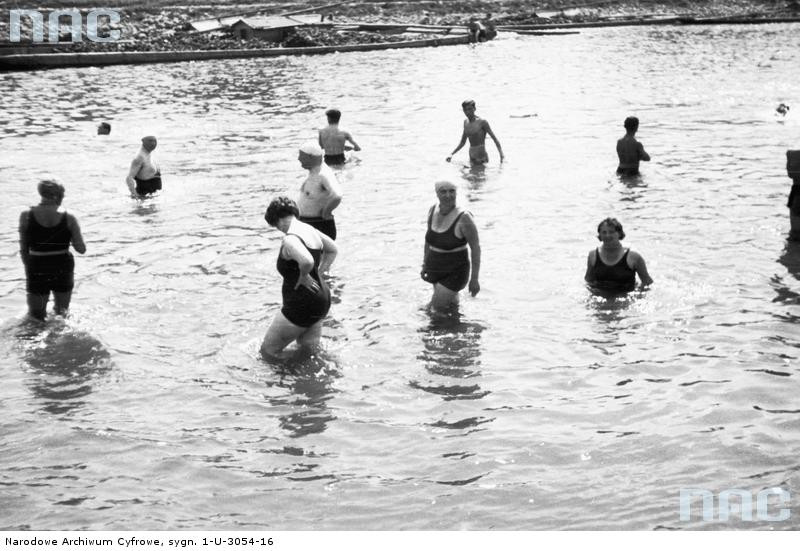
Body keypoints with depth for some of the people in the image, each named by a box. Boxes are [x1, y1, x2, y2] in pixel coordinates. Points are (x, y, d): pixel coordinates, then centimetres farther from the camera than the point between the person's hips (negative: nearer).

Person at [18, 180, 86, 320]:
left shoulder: (26, 216, -8)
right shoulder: (68, 218, -10)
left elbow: (23, 250, -2)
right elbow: (81, 249, -4)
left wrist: (28, 269, 13)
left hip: (37, 269, 0)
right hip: (63, 269, 1)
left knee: (36, 317, 13)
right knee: (62, 315, 22)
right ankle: (61, 313, -2)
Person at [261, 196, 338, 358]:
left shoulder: (290, 240, -22)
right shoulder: (311, 230, 6)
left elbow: (307, 261, -42)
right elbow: (332, 250, 24)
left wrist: (303, 277, -22)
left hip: (302, 305, -9)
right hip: (322, 298, 9)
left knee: (267, 352, 1)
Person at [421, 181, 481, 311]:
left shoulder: (464, 218, -24)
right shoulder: (433, 210, -6)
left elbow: (476, 248, -18)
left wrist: (474, 279, -17)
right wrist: (425, 265, 13)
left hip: (454, 273, -6)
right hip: (435, 269, 6)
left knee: (437, 308, -4)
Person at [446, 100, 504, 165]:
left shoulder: (482, 122, -12)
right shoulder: (466, 122, 9)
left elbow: (495, 139, -12)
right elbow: (462, 142, 19)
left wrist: (501, 155, -22)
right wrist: (451, 154, 10)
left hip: (482, 158, -6)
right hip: (471, 157, 6)